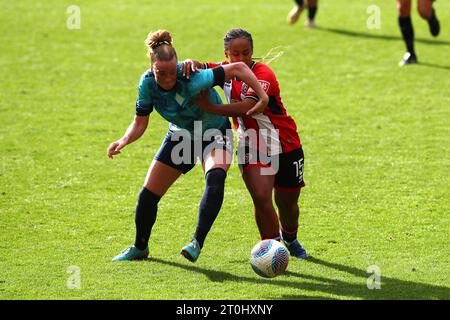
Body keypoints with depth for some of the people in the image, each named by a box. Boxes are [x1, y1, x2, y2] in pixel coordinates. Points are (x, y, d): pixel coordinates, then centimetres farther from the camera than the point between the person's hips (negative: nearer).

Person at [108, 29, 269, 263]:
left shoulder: (192, 80, -37)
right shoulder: (148, 83, -21)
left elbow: (238, 68, -35)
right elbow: (140, 123, -10)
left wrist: (263, 97, -40)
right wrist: (123, 141, -28)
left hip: (215, 134, -5)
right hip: (180, 136, 5)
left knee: (215, 177, -36)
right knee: (148, 195, 5)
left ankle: (197, 243, -33)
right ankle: (140, 248, 30)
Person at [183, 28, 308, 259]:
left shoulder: (263, 74, -22)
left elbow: (247, 107, -34)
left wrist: (210, 107, -36)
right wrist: (191, 63, -24)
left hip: (285, 144, -3)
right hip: (251, 144, 3)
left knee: (287, 203, 12)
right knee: (261, 197, -20)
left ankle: (290, 240, 43)